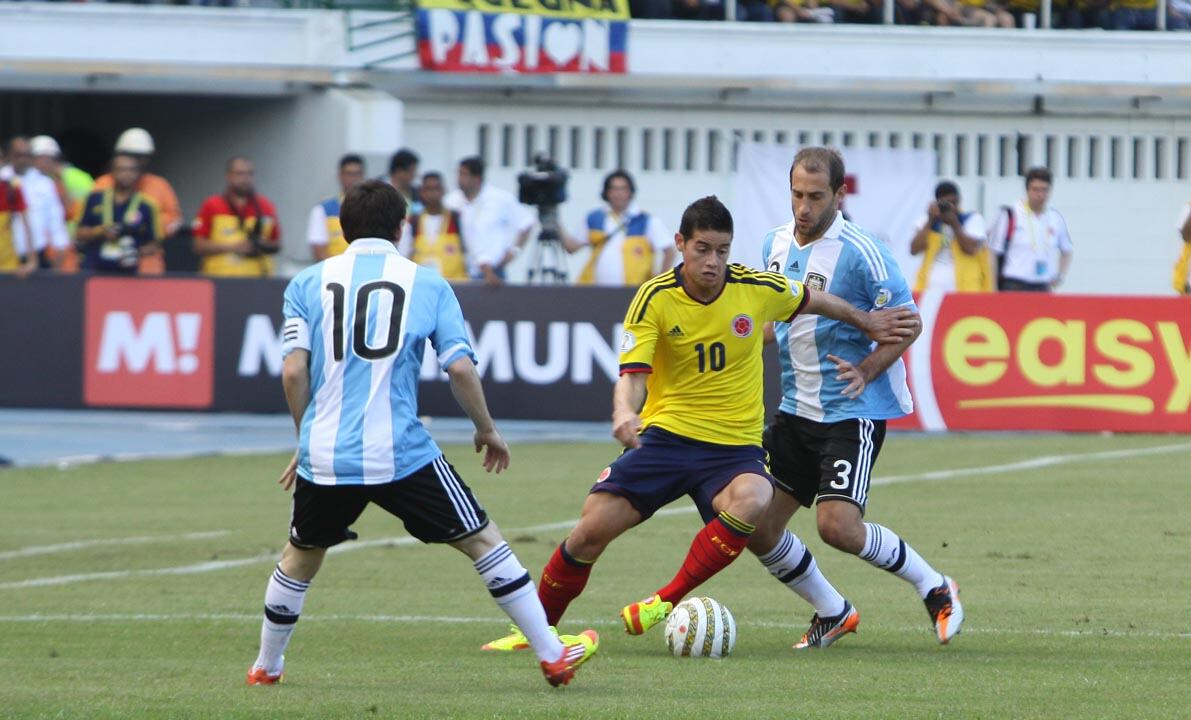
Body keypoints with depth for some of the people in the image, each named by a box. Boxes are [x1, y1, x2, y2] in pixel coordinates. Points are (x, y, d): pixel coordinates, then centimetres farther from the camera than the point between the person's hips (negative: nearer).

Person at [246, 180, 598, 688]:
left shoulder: (307, 283, 8)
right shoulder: (426, 284, 5)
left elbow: (293, 371, 0)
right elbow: (460, 368, -2)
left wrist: (307, 439, 13)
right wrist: (486, 430, 13)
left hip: (324, 456, 2)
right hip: (401, 454, -2)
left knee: (300, 556, 25)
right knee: (481, 540, 9)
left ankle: (266, 666, 33)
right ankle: (552, 654, 9)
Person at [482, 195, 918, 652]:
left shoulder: (758, 289, -4)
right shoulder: (655, 298, -8)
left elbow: (812, 301, 17)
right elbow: (632, 374, -15)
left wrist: (868, 322, 26)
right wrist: (625, 413, -36)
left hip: (736, 446, 0)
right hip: (666, 437, 0)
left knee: (751, 501, -35)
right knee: (593, 528, -12)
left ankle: (666, 603, -22)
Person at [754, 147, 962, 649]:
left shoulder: (860, 254, -15)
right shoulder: (776, 244, 7)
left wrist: (867, 369, -24)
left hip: (854, 410, -7)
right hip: (797, 409, 7)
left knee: (838, 526, -20)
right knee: (756, 527, 0)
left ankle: (935, 589, 3)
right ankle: (832, 613, 21)